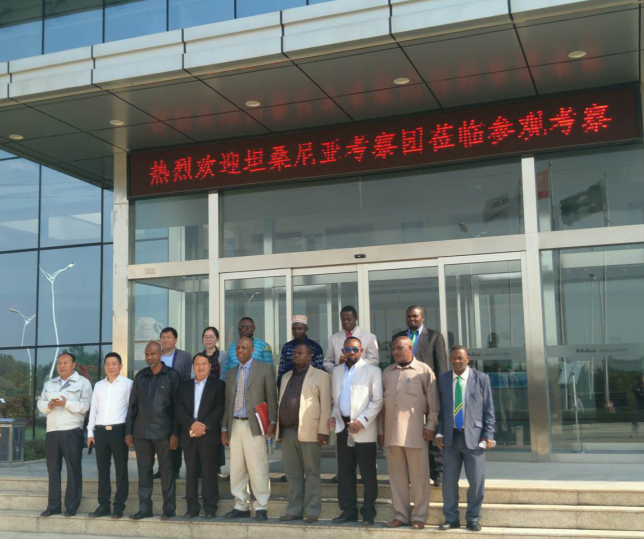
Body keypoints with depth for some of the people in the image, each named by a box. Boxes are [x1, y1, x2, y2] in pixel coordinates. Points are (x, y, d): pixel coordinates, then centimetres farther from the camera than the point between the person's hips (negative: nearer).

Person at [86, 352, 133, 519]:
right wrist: (90, 432, 10)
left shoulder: (128, 384, 0)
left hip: (119, 430, -4)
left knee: (121, 469, 1)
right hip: (100, 431, 5)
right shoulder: (98, 385, 15)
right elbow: (93, 409, 16)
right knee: (102, 469, 8)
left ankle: (119, 506, 5)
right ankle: (103, 505, 14)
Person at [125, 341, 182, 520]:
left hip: (163, 431, -4)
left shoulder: (172, 375, -1)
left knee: (166, 470, 2)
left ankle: (169, 508, 9)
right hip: (141, 431, 4)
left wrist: (176, 433, -8)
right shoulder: (140, 376, 10)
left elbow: (177, 405, -3)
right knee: (144, 470, 7)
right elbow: (132, 405, 13)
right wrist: (128, 431, 8)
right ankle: (144, 508, 14)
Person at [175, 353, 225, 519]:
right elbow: (180, 409, 5)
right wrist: (192, 424, -11)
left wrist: (204, 426, -15)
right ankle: (192, 507, 10)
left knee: (209, 472, -2)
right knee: (191, 472, 5)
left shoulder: (218, 384, 6)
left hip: (209, 435, -3)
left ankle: (210, 508, 3)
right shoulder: (184, 385, 15)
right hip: (189, 435, 3)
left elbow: (220, 408, -5)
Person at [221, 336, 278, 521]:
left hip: (254, 426, -5)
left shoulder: (265, 369, 3)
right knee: (237, 469, 7)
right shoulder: (230, 373, 17)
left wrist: (272, 422, -10)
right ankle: (241, 506, 16)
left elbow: (271, 397, -1)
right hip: (235, 425, 5)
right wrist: (224, 428, 12)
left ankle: (261, 508, 2)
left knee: (257, 468, -6)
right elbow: (228, 402, 17)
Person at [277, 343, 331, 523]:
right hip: (287, 432, 6)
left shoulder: (320, 376, 0)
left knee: (311, 472, -2)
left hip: (309, 432, -6)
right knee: (293, 473, 8)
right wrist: (279, 429, 13)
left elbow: (326, 405, -6)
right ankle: (294, 510, 14)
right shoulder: (287, 376, 20)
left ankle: (312, 511, 2)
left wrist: (323, 431, -14)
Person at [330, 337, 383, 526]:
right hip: (343, 427, 5)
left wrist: (361, 421, -14)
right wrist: (333, 415, 3)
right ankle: (348, 511, 18)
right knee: (345, 472, 9)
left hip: (364, 430, -5)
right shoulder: (337, 371, 15)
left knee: (368, 474, -1)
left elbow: (377, 400, -6)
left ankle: (368, 513, 8)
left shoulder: (372, 371, -1)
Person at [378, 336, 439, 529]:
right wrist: (380, 429, 13)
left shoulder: (423, 370, 2)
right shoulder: (387, 372, 15)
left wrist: (431, 426, -7)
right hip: (392, 431, 4)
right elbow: (381, 401, 16)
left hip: (414, 431, -4)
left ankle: (419, 516, 8)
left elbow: (433, 400, -1)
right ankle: (401, 515, 15)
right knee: (396, 474, 7)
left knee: (418, 475, 0)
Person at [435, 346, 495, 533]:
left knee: (476, 481, 1)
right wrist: (439, 433, 2)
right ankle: (451, 518, 18)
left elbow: (488, 409, 0)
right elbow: (440, 408, 9)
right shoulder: (443, 379, 7)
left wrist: (488, 435, -5)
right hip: (450, 437, 2)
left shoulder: (481, 378, 1)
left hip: (474, 436, -2)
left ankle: (473, 518, 16)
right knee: (449, 481, 6)